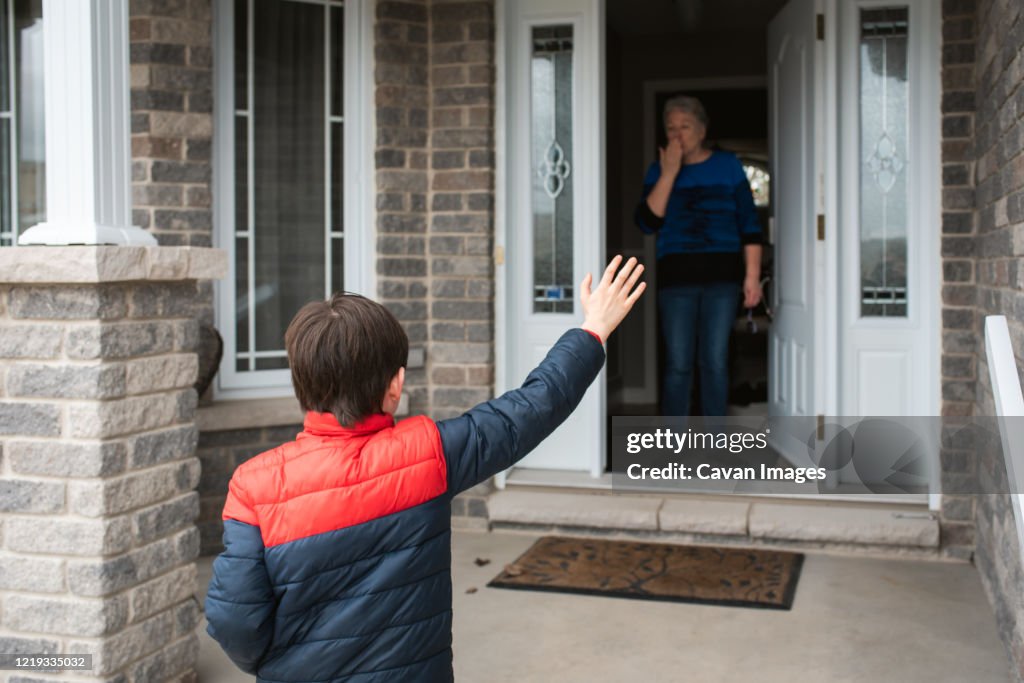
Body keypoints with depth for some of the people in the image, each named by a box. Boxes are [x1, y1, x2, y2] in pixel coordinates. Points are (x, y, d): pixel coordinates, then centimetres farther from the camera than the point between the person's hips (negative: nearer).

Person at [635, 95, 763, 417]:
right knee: (678, 364, 0)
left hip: (722, 276, 0)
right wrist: (669, 173, -11)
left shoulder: (727, 165, 5)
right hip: (676, 277, 0)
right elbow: (647, 222, -7)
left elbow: (749, 223, 4)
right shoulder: (659, 170, 7)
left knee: (715, 362, 1)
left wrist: (752, 274, -4)